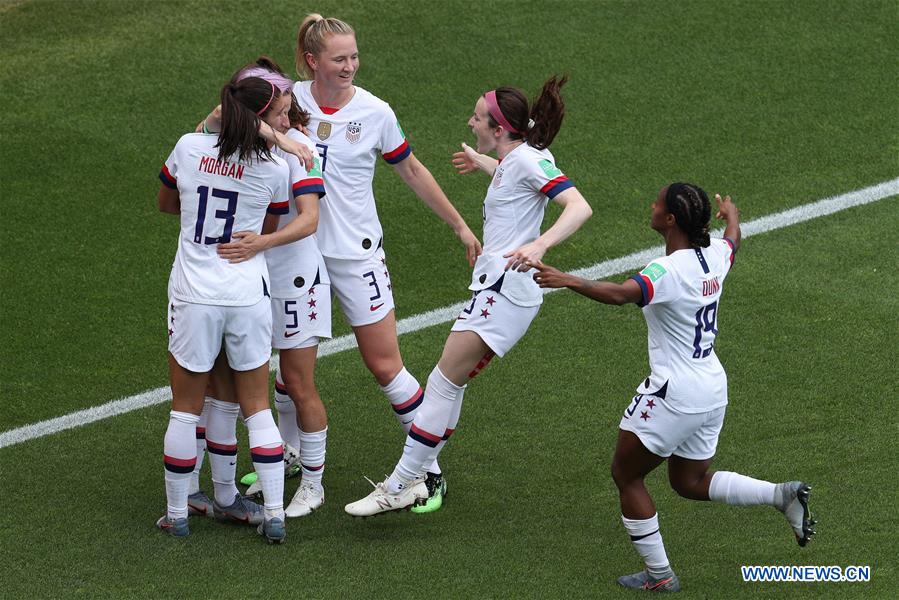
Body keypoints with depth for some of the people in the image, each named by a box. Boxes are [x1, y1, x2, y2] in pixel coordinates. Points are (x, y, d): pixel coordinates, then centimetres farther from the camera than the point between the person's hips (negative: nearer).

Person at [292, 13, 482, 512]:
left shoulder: (375, 112, -7)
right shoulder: (290, 98, -5)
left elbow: (412, 172, 5)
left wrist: (459, 226, 10)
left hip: (356, 254, -2)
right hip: (299, 248, 2)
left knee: (384, 365, -2)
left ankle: (430, 471, 8)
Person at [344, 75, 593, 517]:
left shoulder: (529, 160, -13)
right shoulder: (512, 159, 15)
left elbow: (579, 207, -25)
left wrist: (539, 245, -40)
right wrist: (480, 162, 60)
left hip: (504, 289, -10)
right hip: (496, 287, 10)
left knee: (444, 382, -8)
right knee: (449, 385, 10)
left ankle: (400, 485, -6)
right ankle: (413, 479, 12)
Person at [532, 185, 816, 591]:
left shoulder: (668, 271, -23)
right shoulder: (714, 256, 1)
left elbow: (621, 294, -43)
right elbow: (733, 238, 27)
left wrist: (568, 281, -53)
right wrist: (731, 214, 50)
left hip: (672, 393, -9)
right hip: (713, 389, 9)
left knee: (625, 474, 10)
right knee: (690, 482, 24)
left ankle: (659, 575, 14)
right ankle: (782, 495, 7)